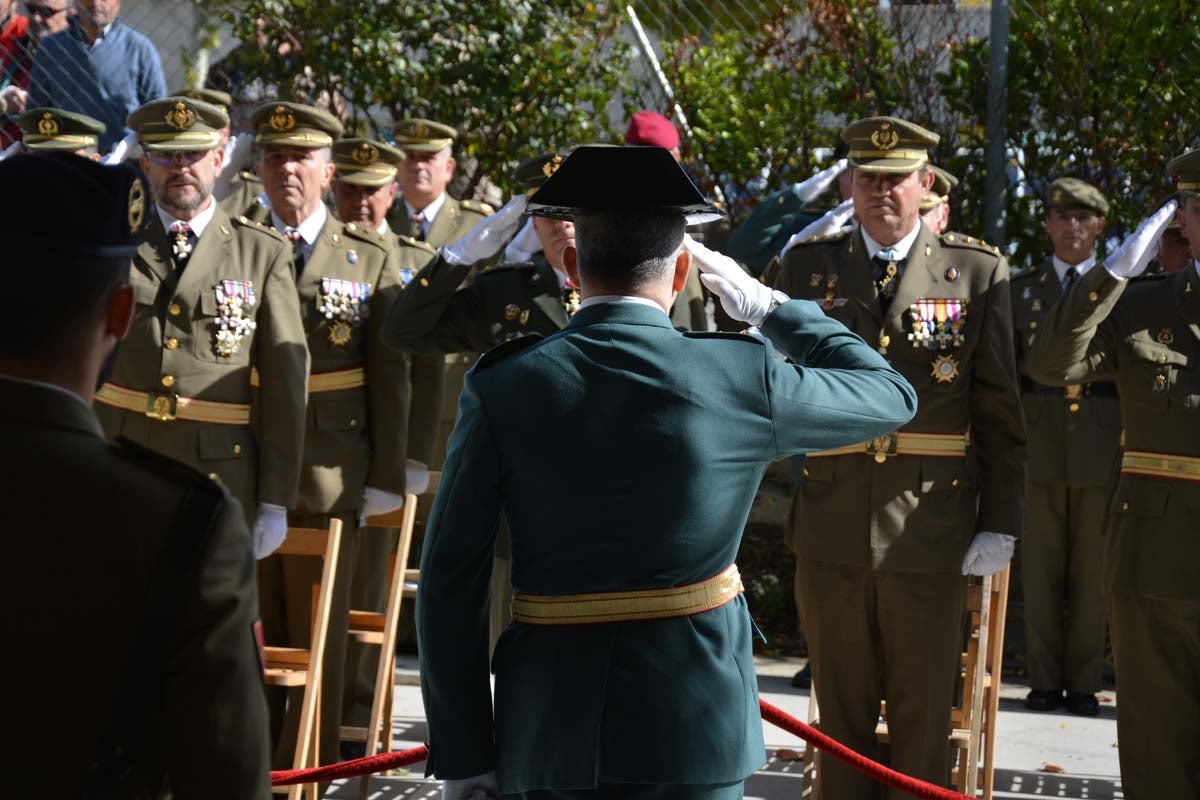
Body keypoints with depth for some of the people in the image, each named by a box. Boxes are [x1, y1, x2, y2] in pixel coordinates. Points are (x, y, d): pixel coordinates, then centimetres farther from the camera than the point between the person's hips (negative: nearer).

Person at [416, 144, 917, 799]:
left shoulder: (500, 387, -5)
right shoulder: (742, 377, -6)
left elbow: (449, 582, -5)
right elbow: (892, 395, 12)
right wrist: (771, 308, 20)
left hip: (550, 727, 1)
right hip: (693, 729, -1)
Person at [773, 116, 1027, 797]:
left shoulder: (979, 272, 1)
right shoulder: (808, 267, 6)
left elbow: (1001, 411, 0)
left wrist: (1001, 524, -4)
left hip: (929, 532, -2)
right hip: (832, 532, 2)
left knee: (923, 717, 7)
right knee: (842, 714, 13)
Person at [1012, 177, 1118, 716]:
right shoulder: (1022, 289, 9)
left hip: (1101, 447, -1)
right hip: (1038, 445, 1)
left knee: (1092, 573, 4)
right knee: (1040, 570, 4)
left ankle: (1083, 682, 14)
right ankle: (1044, 680, 13)